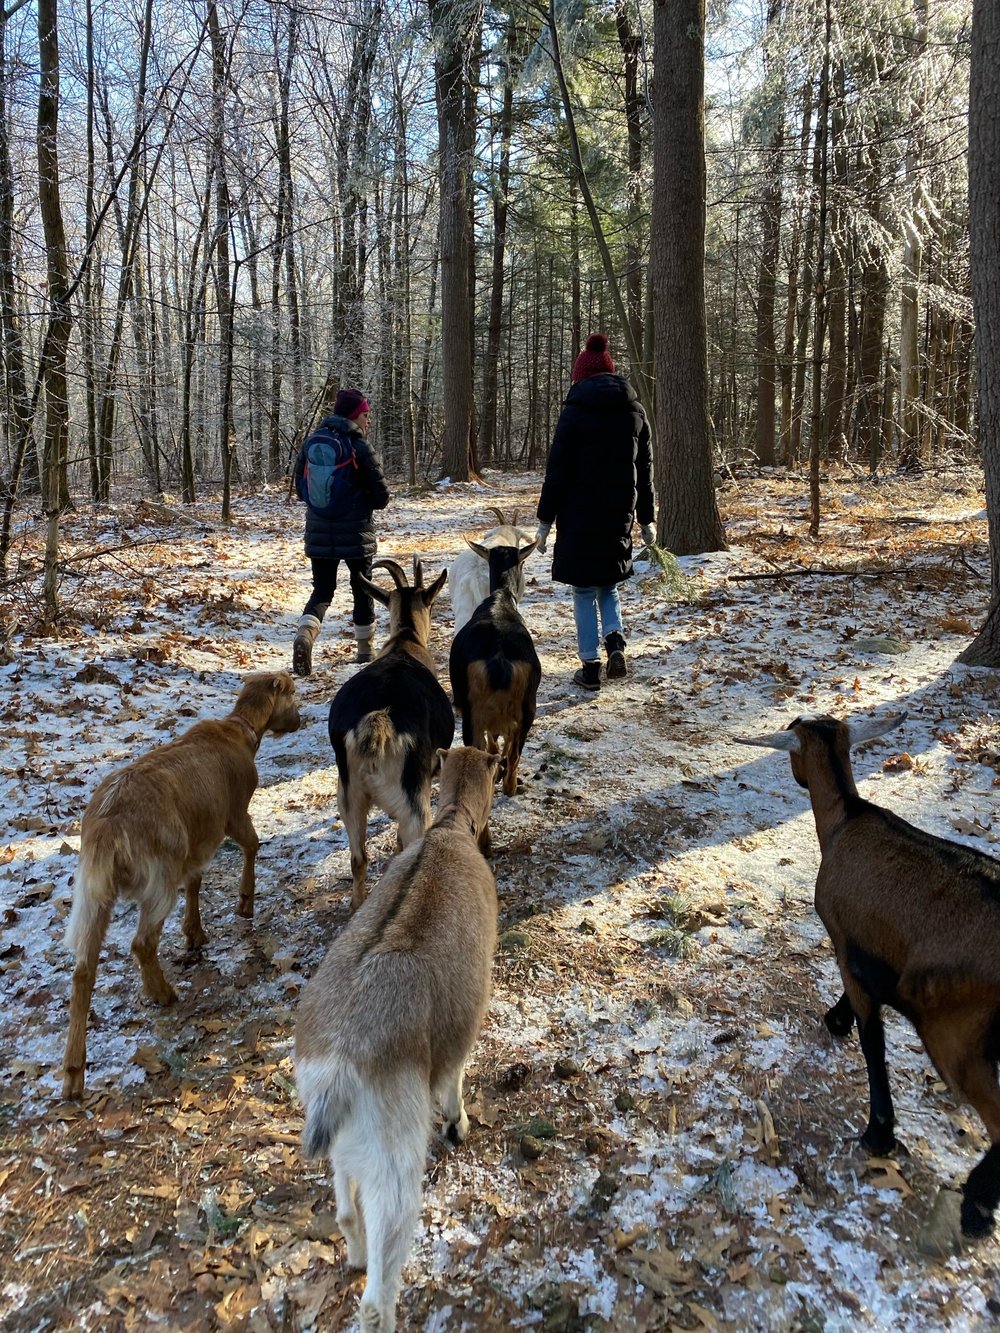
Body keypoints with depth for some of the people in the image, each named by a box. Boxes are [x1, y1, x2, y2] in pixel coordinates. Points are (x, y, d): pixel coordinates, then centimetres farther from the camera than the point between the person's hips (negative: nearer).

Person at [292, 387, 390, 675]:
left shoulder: (311, 443, 4)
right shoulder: (360, 448, -11)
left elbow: (300, 488, 10)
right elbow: (381, 497, -8)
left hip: (319, 532, 4)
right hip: (356, 533, -4)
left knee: (322, 590, 11)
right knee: (362, 590, 13)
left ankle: (304, 633, -16)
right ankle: (365, 649, 24)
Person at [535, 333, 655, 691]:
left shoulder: (574, 411, -6)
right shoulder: (634, 411, 7)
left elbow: (557, 470, -8)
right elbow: (644, 470, 10)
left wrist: (545, 519, -3)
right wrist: (646, 520, 17)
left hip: (580, 516, -4)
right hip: (620, 515, 4)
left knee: (584, 591, 6)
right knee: (608, 585, 20)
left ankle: (591, 667, 7)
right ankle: (615, 642, -3)